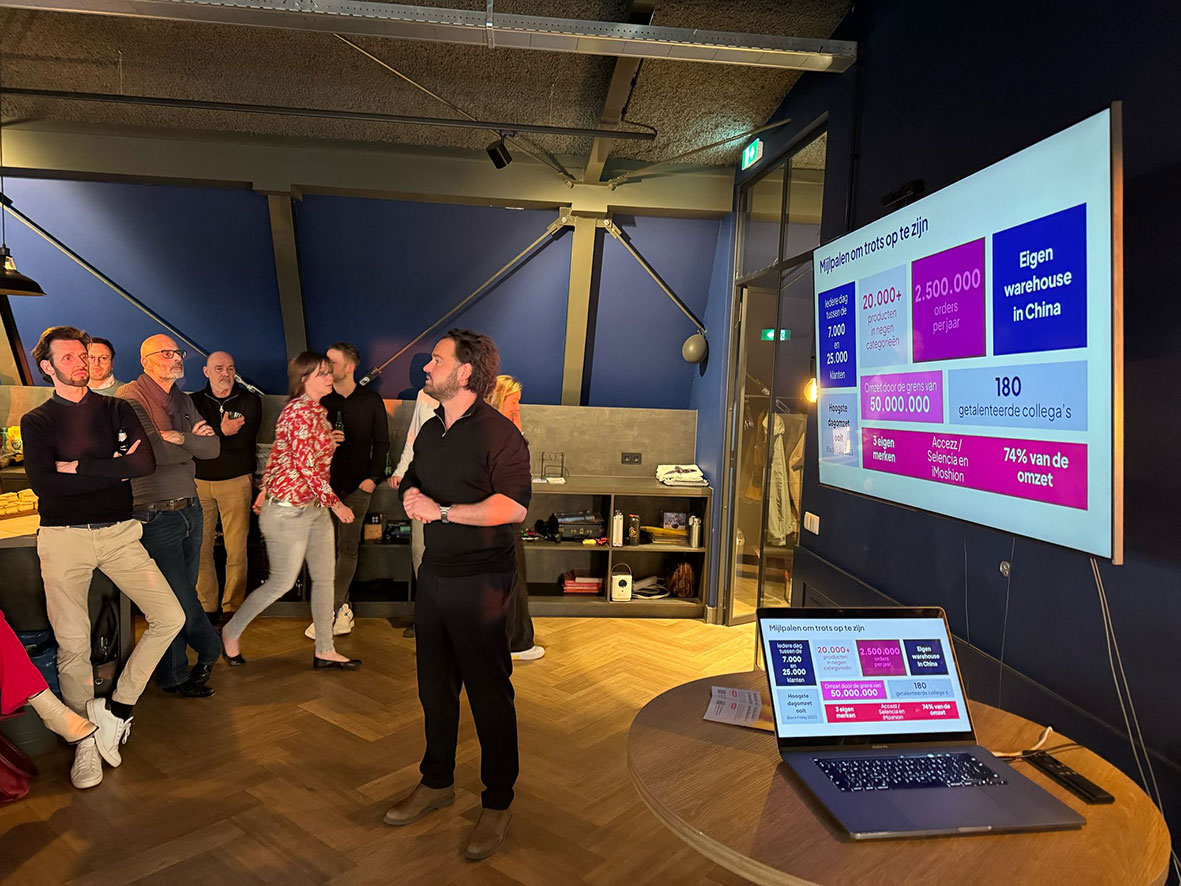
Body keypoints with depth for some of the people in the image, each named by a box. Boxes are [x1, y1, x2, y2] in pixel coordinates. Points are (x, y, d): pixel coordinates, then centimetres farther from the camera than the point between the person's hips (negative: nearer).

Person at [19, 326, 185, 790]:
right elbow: (44, 483, -11)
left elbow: (145, 463, -8)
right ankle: (85, 741, 19)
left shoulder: (117, 410, 9)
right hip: (64, 538, -1)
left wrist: (80, 467, -10)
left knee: (170, 617, -8)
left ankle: (117, 709, 8)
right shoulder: (37, 421, 5)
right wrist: (114, 469, -11)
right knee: (72, 645, 2)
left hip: (119, 533, 2)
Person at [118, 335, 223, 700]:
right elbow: (149, 452, -22)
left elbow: (213, 447, 3)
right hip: (156, 516, -7)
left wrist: (178, 437, -14)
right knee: (178, 599, 2)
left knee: (184, 593, 15)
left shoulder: (183, 400, 13)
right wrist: (191, 444, -8)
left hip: (190, 509, 7)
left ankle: (175, 675, 30)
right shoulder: (130, 397, -10)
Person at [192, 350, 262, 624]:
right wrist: (222, 433, -17)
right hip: (199, 481, 2)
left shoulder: (250, 400, 5)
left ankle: (232, 606, 9)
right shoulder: (194, 401, 10)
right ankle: (207, 606, 13)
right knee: (200, 547, 1)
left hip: (236, 481, -2)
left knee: (236, 548, -3)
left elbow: (243, 441, -10)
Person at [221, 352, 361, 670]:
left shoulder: (316, 411, 10)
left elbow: (276, 453, 17)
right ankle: (231, 632, 27)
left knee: (325, 578, 10)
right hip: (289, 510, -9)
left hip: (315, 509, 9)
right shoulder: (300, 412, -19)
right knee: (282, 582, 4)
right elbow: (307, 466, -22)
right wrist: (335, 503, -16)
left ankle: (325, 650, 20)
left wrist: (265, 491, 21)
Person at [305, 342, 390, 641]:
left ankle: (328, 614, 5)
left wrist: (373, 477, -4)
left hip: (358, 483, -2)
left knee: (347, 548, -2)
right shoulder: (320, 399, 6)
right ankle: (342, 610, 14)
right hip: (325, 482, 2)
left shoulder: (371, 400, 3)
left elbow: (382, 442, 6)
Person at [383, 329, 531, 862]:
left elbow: (514, 506, -24)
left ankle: (497, 804, 19)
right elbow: (410, 483, 25)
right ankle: (437, 782, 38)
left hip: (480, 582, -8)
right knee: (434, 686, 19)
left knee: (489, 694, 2)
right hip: (433, 574, 8)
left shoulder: (497, 433, -14)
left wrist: (443, 511, -19)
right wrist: (411, 495, 0)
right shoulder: (429, 431, 13)